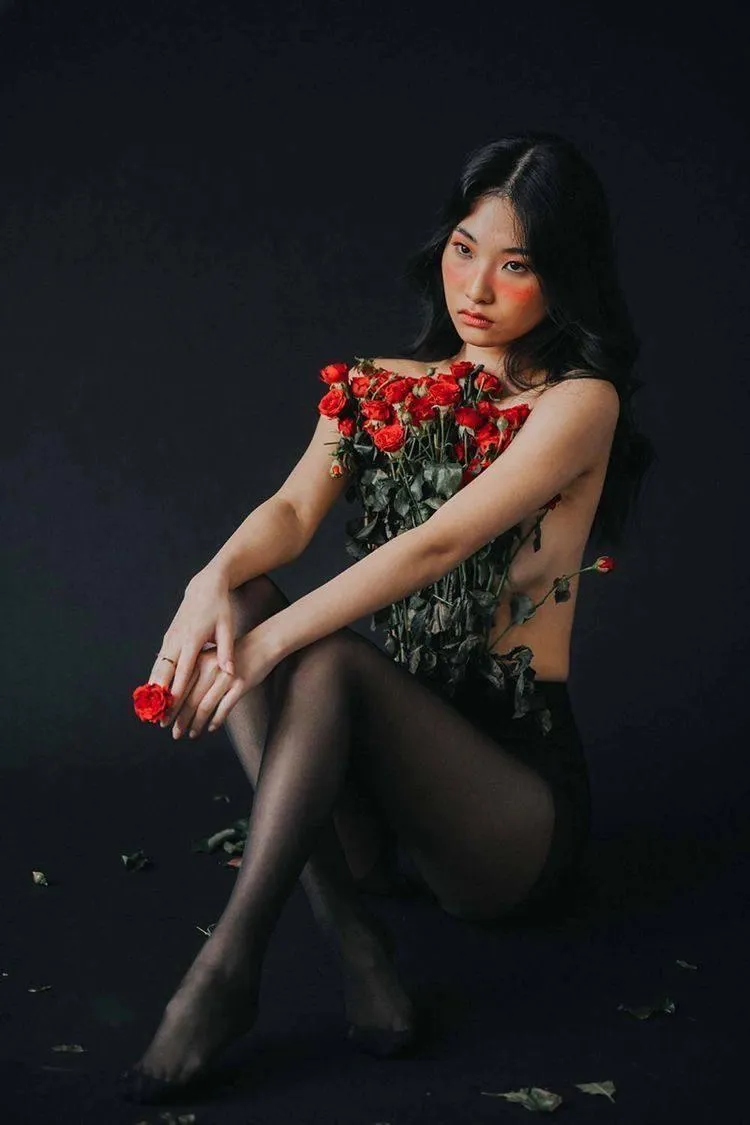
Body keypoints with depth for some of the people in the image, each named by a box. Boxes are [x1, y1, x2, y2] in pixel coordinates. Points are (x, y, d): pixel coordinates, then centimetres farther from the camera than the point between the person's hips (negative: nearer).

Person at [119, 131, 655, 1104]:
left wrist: (274, 640, -30)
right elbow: (294, 509, -8)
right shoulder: (384, 385, 10)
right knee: (241, 603, -21)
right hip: (397, 741, 6)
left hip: (519, 780, -5)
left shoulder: (579, 402, -7)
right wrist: (219, 578, -30)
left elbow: (438, 544, -21)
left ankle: (228, 967, -31)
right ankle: (353, 939, -27)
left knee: (332, 655, -32)